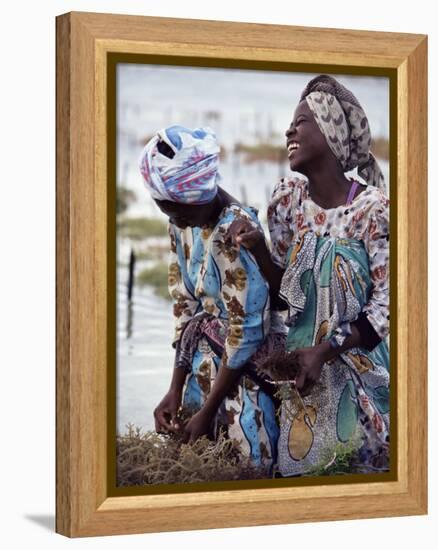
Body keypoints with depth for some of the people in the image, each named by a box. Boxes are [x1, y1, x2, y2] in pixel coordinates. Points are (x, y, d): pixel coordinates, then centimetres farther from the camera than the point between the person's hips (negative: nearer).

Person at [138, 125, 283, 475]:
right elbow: (185, 306, 6)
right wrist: (176, 391, 1)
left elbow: (246, 332, -21)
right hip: (208, 365, 7)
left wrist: (209, 411, -15)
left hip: (247, 368, -7)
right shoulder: (182, 223, -1)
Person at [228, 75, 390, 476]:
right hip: (304, 366, 4)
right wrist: (257, 248, -15)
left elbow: (386, 307, -15)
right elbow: (283, 292, 3)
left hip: (362, 372, -4)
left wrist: (325, 351, -21)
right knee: (300, 465, 11)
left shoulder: (373, 208, -18)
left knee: (362, 467, 7)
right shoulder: (288, 197, -3)